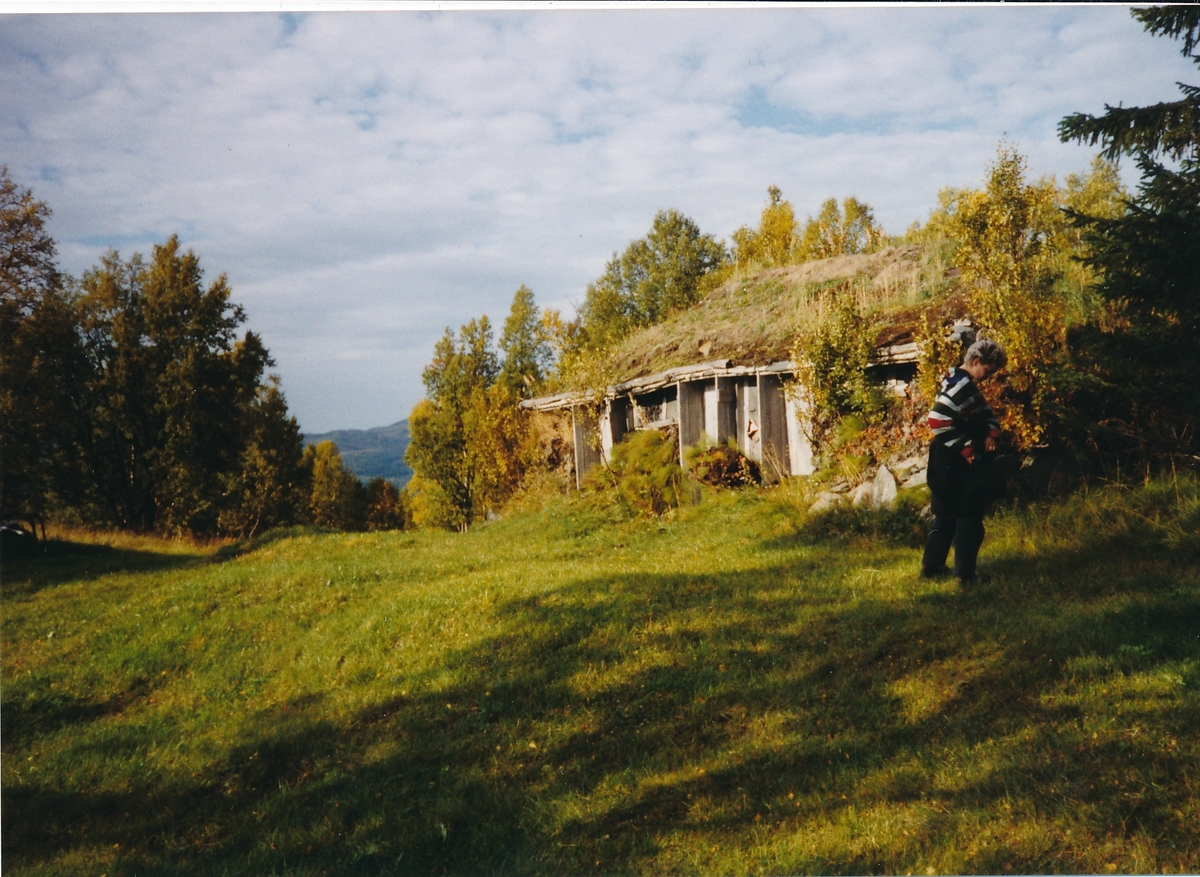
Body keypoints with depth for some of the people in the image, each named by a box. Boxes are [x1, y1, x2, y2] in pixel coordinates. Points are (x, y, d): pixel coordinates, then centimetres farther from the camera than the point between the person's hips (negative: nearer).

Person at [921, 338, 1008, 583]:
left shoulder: (966, 384, 14)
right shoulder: (960, 386, -19)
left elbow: (985, 412, 21)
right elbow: (938, 420, -29)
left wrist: (991, 433, 0)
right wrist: (967, 449, -23)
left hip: (952, 462, 10)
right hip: (956, 464, -10)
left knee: (946, 515, 17)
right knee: (969, 517, -1)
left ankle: (931, 565, 25)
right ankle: (965, 573, 6)